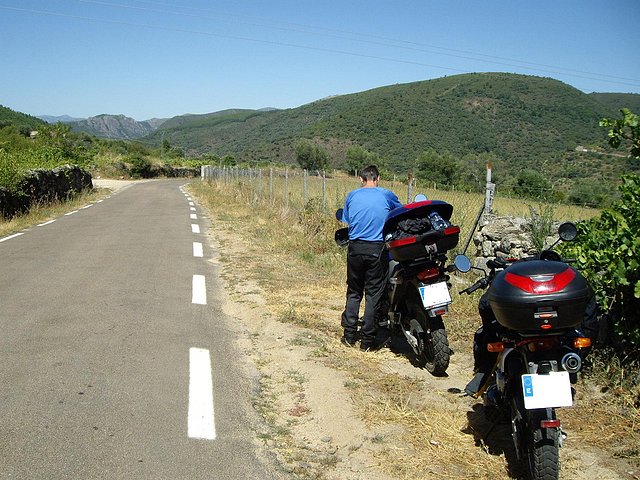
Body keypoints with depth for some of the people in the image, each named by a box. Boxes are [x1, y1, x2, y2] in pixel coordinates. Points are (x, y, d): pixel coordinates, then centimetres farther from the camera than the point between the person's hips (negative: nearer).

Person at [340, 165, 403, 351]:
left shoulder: (352, 195, 8)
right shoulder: (386, 195, 2)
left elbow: (346, 221, 12)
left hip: (355, 247, 2)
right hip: (377, 248, -2)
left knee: (354, 292, 14)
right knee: (373, 294, 3)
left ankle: (349, 335, 14)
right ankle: (367, 340, 5)